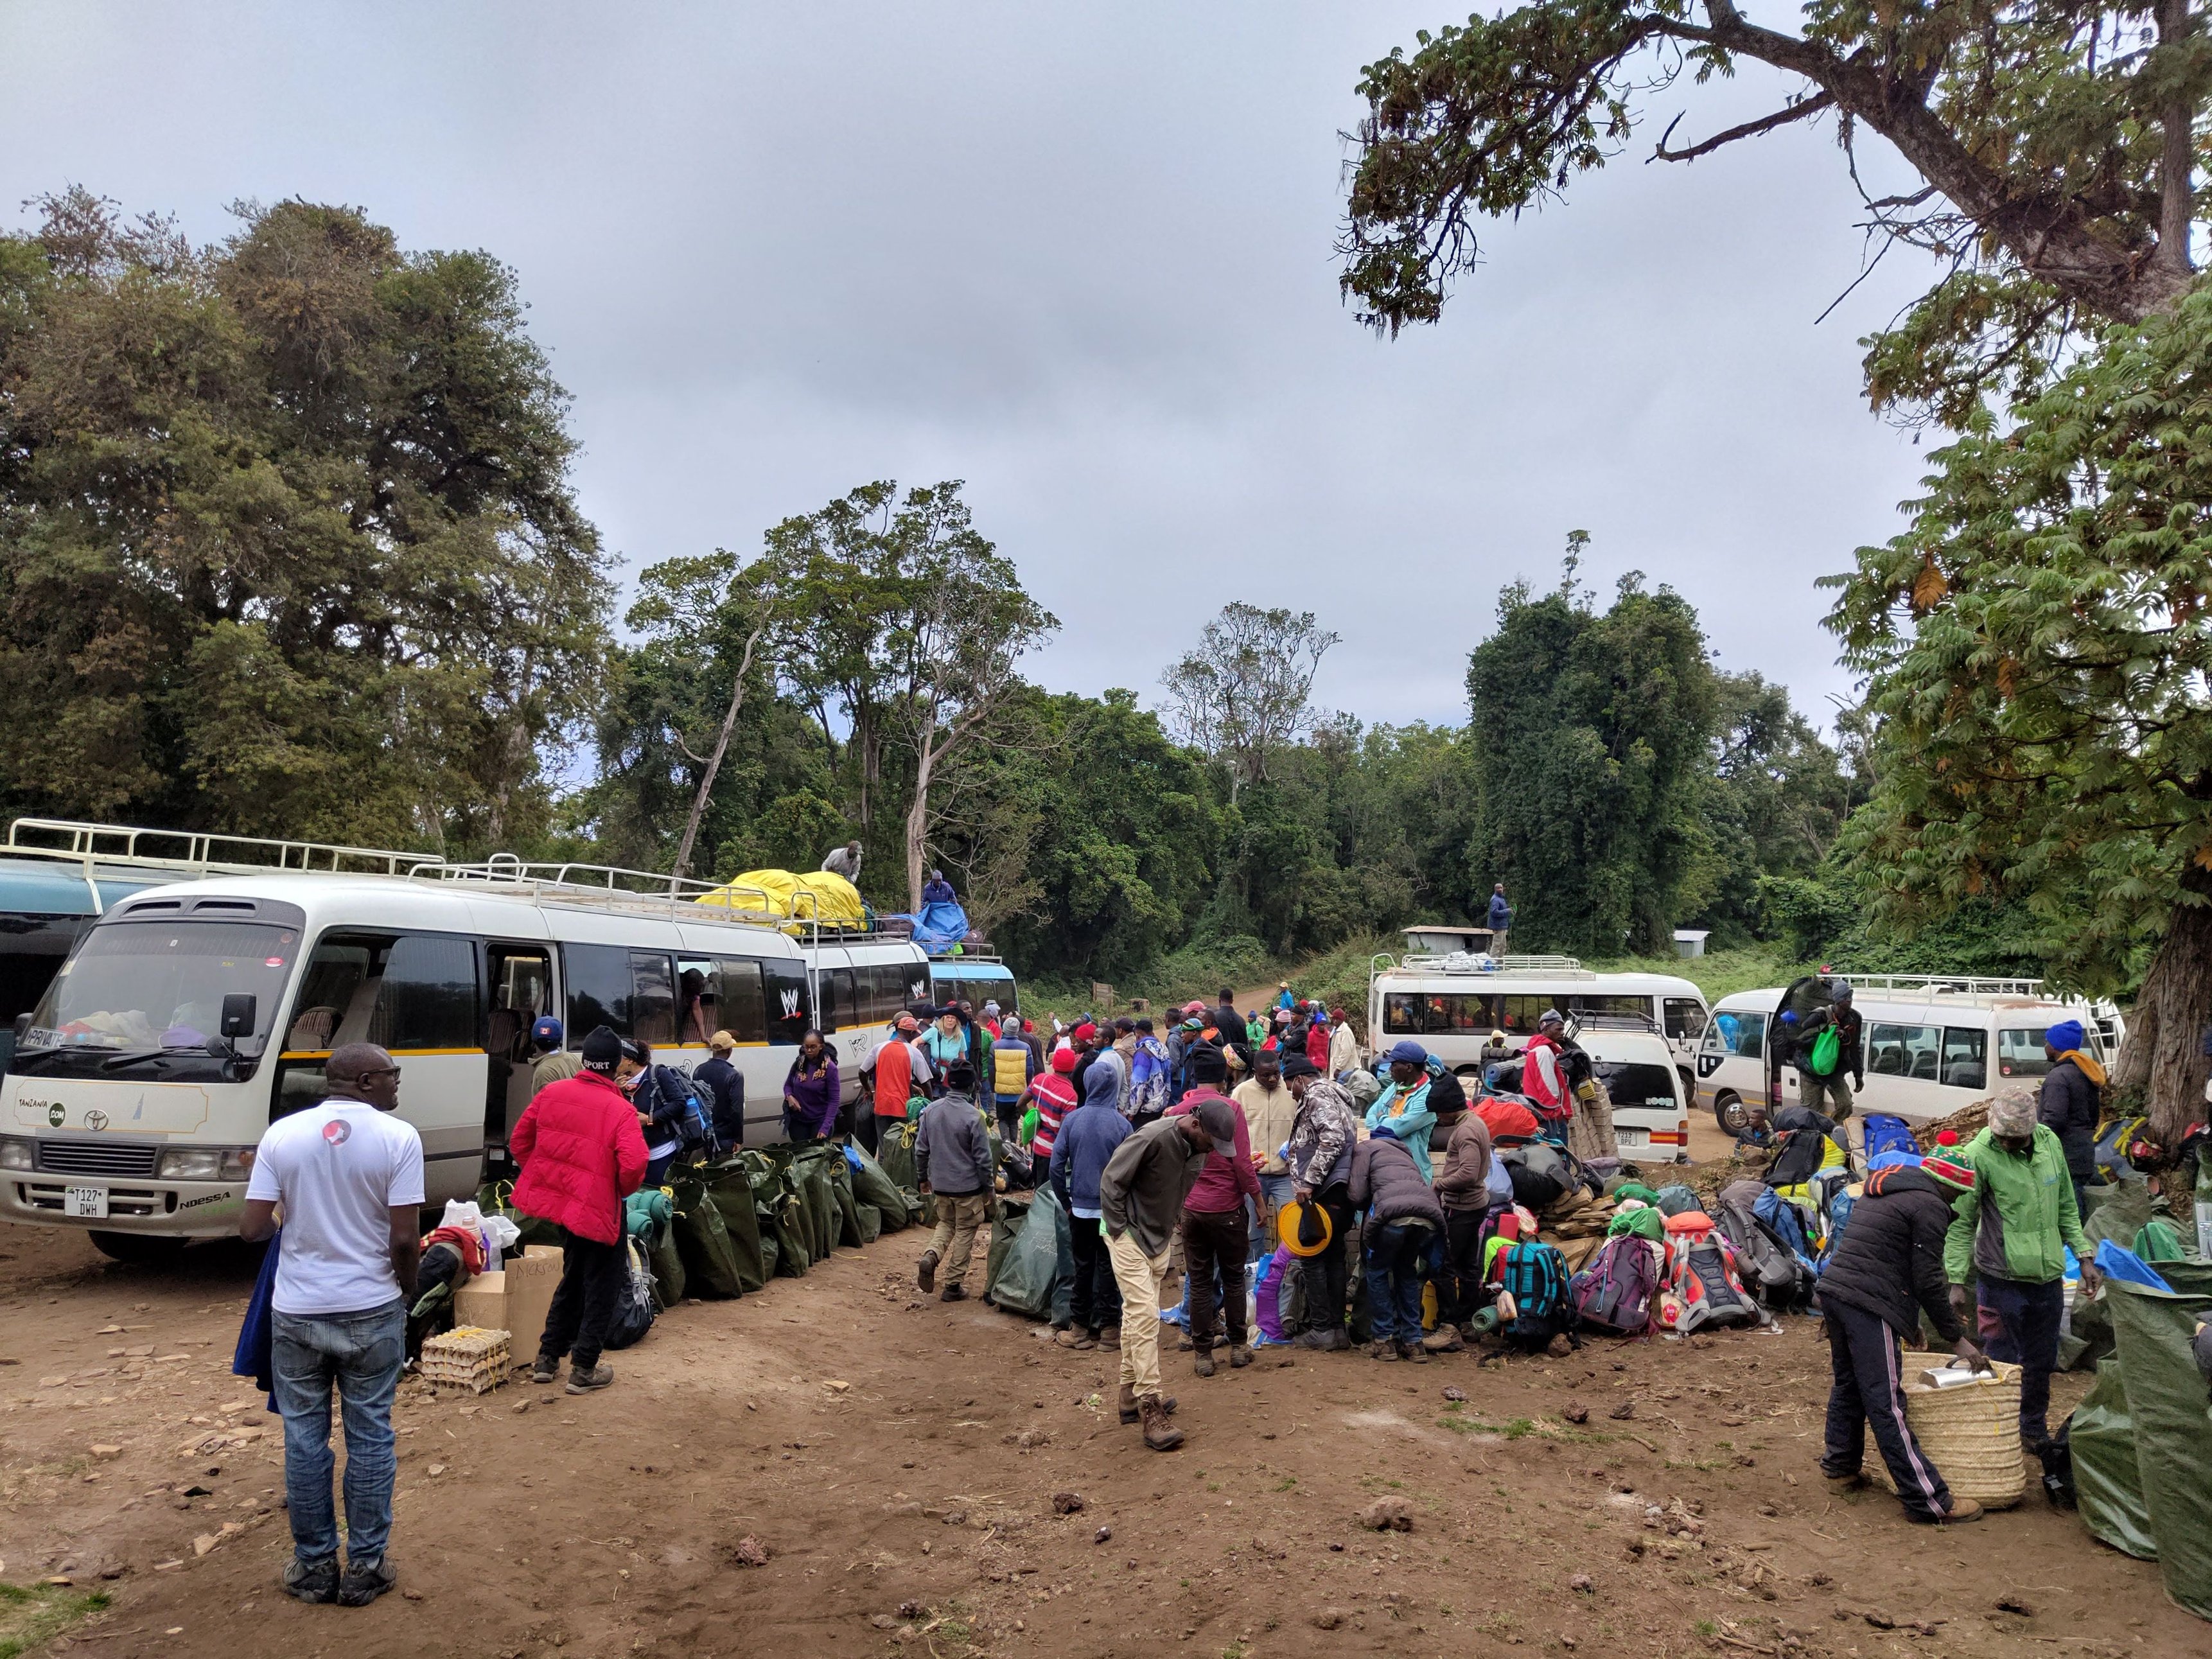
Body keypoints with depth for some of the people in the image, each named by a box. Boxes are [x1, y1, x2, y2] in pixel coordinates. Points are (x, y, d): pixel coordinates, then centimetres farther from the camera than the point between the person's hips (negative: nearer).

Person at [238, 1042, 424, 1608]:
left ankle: (314, 1567, 24)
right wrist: (407, 1292, 4)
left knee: (304, 1439, 14)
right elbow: (404, 1239, -14)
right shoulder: (398, 1137, -12)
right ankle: (365, 1568, 19)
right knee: (370, 1438, 11)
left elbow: (252, 1228, -4)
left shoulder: (283, 1134, -4)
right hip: (372, 1312, -2)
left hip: (297, 1312, 2)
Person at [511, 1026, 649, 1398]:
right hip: (598, 1209, -6)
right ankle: (584, 1369, 13)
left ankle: (547, 1358, 32)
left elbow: (519, 1141, 6)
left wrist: (545, 1177, 14)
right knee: (602, 1287, 10)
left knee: (573, 1278, 25)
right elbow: (634, 1165, -27)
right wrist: (625, 1189, -6)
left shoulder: (552, 1093, 0)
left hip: (557, 1199, 6)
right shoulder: (620, 1110, -17)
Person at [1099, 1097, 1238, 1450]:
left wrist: (1170, 1230, 11)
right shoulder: (1151, 1139, -28)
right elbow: (1111, 1182, -20)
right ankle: (1150, 1409, -12)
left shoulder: (1198, 1148, -3)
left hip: (1160, 1239, 8)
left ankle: (1131, 1393, 26)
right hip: (1129, 1236, -8)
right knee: (1145, 1315, -13)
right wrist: (1121, 1231, -16)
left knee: (1137, 1314, 16)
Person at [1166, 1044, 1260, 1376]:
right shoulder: (1230, 1108, -13)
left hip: (1191, 1209, 3)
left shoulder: (1176, 1112, -1)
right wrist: (1257, 1197, -1)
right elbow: (1242, 1162, -13)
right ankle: (1238, 1347, 21)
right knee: (1233, 1278, 13)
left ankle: (1202, 1354, 12)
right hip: (1227, 1208, -3)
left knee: (1199, 1282, 9)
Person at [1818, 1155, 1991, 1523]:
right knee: (1886, 1403, -7)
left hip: (1833, 1289, 9)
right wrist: (1958, 1340, 0)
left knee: (1847, 1384, 22)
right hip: (1868, 1306, -9)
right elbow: (1928, 1282, -8)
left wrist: (1907, 1320, 30)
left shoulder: (1883, 1189, 22)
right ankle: (1926, 1500, -1)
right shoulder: (1929, 1206, -5)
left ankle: (1840, 1469, 33)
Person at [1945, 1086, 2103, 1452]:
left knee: (2042, 1360, 18)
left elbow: (2066, 1208, 12)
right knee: (2004, 1360, 3)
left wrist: (2084, 1257, 8)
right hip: (2003, 1279, -5)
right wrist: (1957, 1281, -14)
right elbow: (1961, 1222, -12)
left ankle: (2034, 1427, 35)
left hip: (2049, 1275, 5)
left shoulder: (2050, 1143, -1)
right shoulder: (1979, 1154, -17)